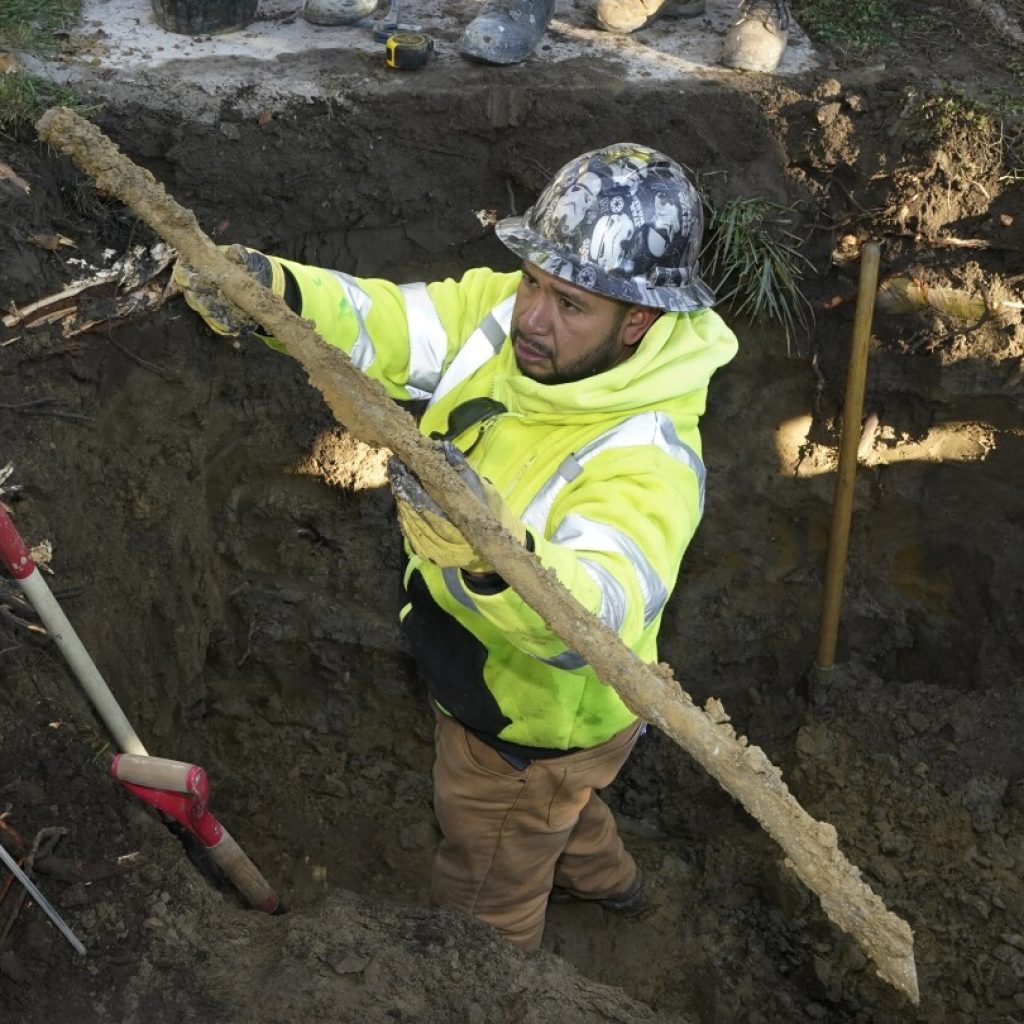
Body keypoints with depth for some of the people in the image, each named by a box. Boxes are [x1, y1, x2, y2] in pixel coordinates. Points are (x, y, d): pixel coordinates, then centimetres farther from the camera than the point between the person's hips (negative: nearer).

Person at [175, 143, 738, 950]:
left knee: (483, 903, 23)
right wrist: (275, 292, -41)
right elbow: (388, 323, -21)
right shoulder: (505, 311, -18)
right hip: (483, 678, 7)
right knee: (547, 803, 39)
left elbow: (596, 617, -55)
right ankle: (602, 875, 71)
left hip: (537, 719, -7)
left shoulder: (649, 459, -41)